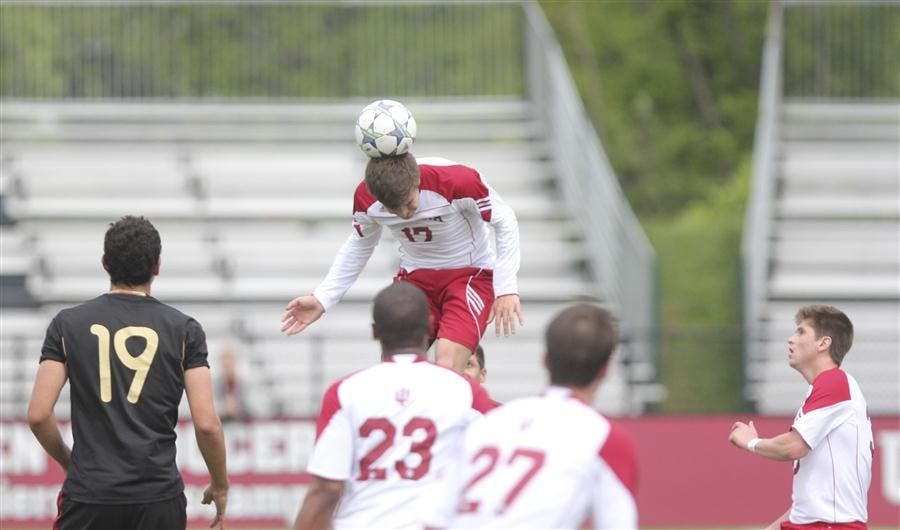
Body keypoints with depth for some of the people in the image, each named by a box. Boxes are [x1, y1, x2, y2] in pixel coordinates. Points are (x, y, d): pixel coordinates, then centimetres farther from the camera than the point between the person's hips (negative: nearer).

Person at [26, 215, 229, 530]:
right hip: (159, 496, 0)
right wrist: (220, 486, 12)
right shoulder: (183, 329, 3)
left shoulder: (68, 324, 4)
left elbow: (38, 415, -1)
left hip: (89, 494, 0)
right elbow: (207, 423, -3)